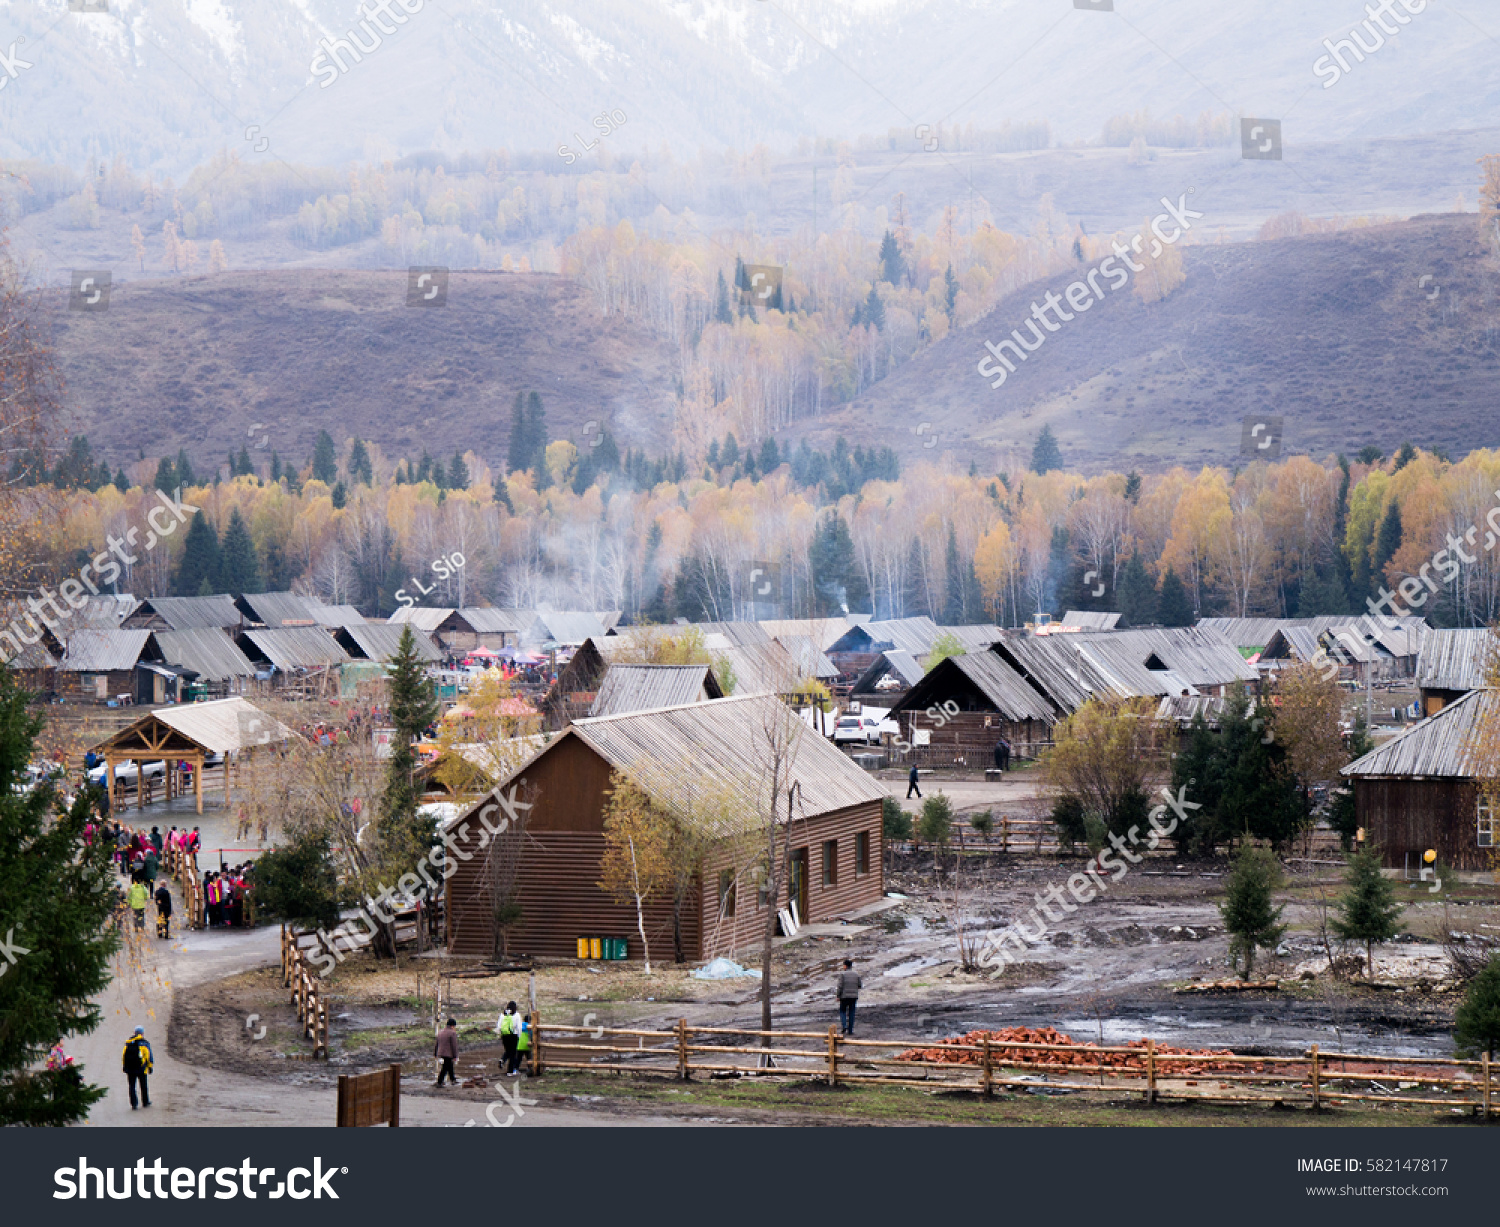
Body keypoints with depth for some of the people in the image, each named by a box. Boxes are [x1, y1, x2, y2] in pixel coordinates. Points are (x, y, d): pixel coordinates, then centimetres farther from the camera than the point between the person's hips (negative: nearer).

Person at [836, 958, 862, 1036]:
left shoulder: (842, 974, -8)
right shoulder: (856, 974, 2)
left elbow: (840, 986, -12)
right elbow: (860, 985, 5)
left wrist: (838, 996, -3)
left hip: (844, 996, -3)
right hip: (854, 996, 3)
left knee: (842, 1011, 14)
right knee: (851, 1013, 9)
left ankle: (843, 1026, -7)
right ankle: (850, 1030, 7)